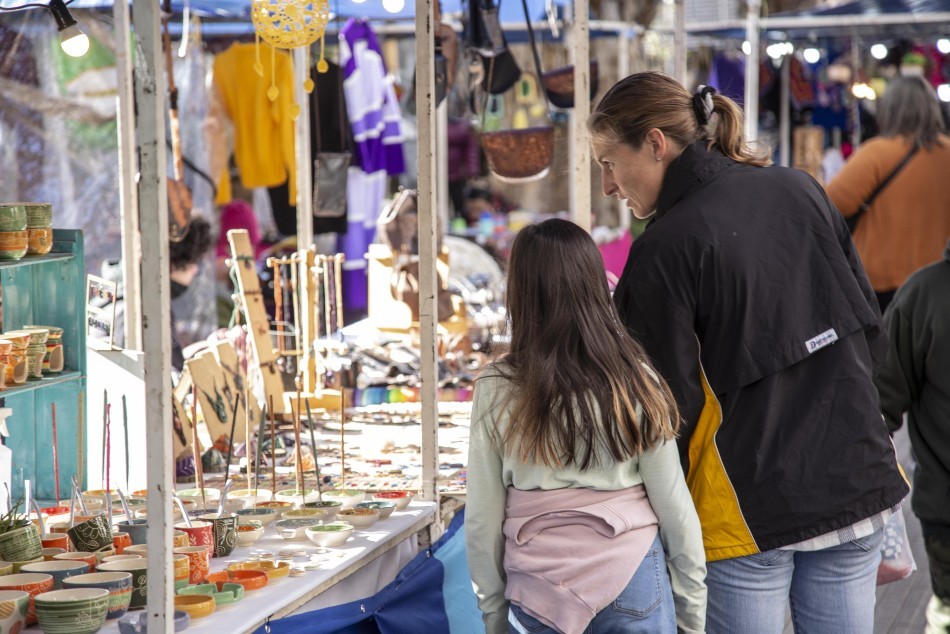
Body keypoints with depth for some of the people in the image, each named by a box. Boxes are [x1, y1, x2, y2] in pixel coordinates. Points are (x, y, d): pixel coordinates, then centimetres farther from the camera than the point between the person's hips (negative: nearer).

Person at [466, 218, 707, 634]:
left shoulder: (496, 391, -7)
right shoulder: (636, 383, -6)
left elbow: (483, 521, -2)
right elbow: (674, 509, -2)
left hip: (538, 594, 0)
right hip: (634, 585, 0)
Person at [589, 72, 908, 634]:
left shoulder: (664, 250, -15)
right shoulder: (801, 192, 5)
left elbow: (671, 405, -13)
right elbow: (870, 329, 11)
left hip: (748, 510, -6)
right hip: (858, 480, 6)